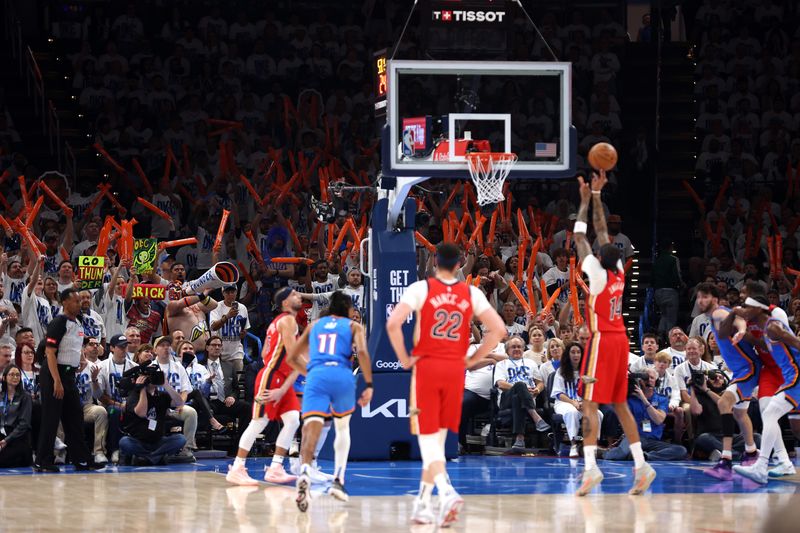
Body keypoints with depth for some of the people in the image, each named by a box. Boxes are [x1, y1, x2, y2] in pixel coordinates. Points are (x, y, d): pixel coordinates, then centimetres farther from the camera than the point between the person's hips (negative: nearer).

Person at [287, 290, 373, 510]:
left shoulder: (315, 325, 26)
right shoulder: (354, 326, 18)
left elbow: (292, 358, 27)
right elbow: (362, 352, -3)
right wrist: (369, 385, -1)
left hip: (316, 377, 0)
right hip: (342, 376, 0)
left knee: (311, 431, -16)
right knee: (343, 428, 27)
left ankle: (305, 471, -46)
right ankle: (338, 480, 18)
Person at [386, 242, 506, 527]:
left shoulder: (421, 288, -4)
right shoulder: (471, 293, 5)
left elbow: (393, 323, -16)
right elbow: (498, 329, 0)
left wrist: (404, 359, -4)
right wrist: (472, 360, 8)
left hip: (426, 367, -3)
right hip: (455, 370, 3)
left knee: (428, 438, -2)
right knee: (437, 438, 15)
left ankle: (447, 493, -25)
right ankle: (422, 504, 20)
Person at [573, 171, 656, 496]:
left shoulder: (598, 274, -13)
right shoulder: (619, 272, 4)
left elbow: (580, 237, -5)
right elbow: (601, 229, 13)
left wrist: (586, 200, 4)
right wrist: (596, 197, 15)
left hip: (601, 341, -7)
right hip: (621, 339, 7)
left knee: (590, 403, -10)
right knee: (620, 405, 12)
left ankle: (591, 467, -22)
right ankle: (641, 466, 7)